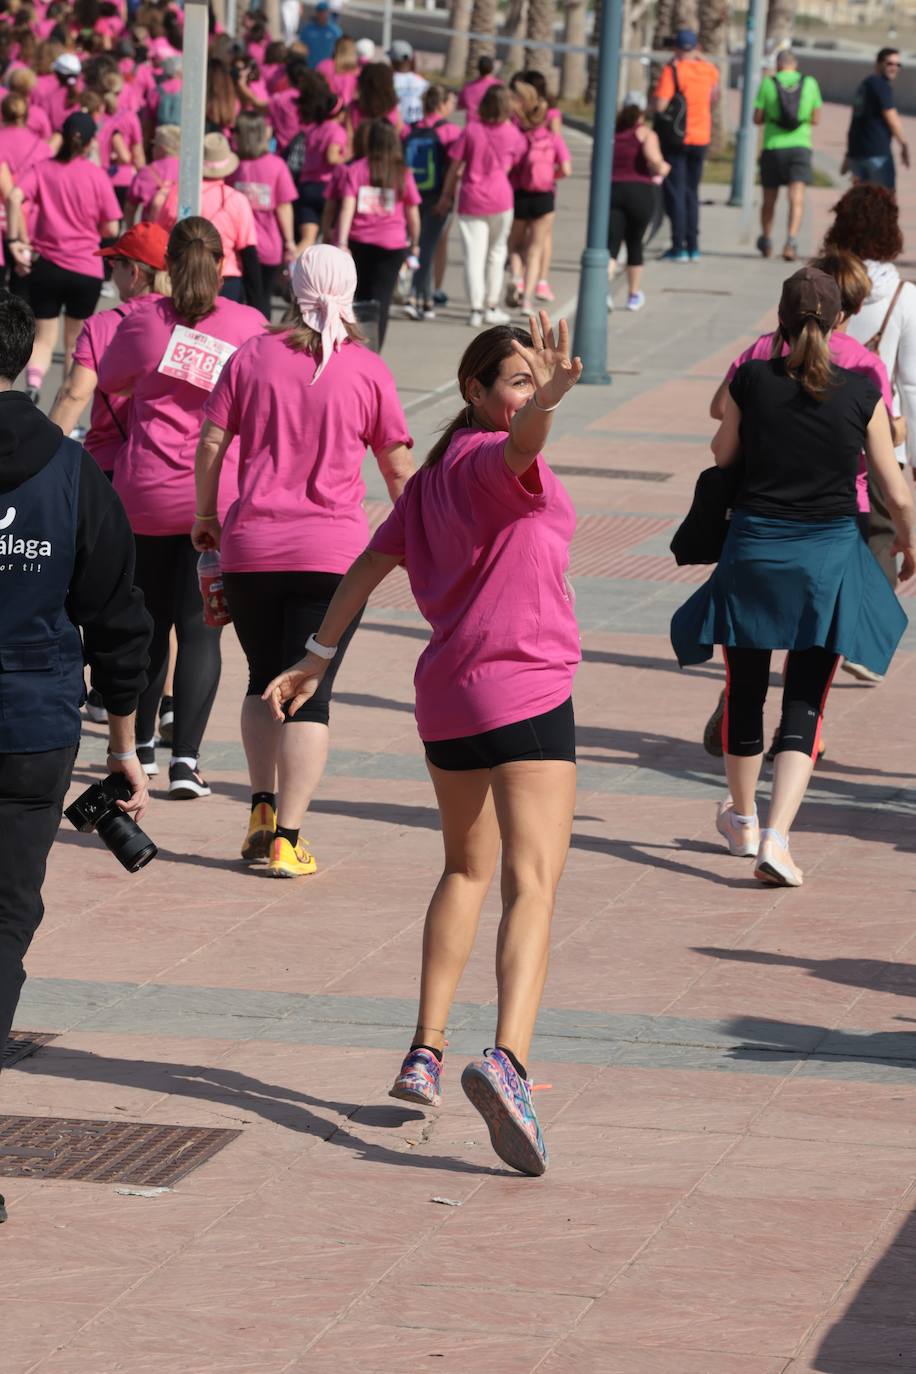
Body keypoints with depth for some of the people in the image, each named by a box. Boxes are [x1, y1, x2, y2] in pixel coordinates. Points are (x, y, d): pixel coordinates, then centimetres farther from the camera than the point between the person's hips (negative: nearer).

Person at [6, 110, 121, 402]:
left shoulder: (42, 169, 1)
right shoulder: (97, 175, -3)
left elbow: (15, 197, -16)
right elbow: (111, 229, -3)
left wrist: (16, 240, -14)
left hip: (46, 264, 1)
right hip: (87, 268, -1)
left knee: (43, 338, 10)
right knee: (75, 342, 14)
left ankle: (32, 385, -19)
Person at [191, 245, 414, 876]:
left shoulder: (253, 356, 2)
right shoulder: (366, 370, -3)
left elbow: (211, 441, 2)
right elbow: (399, 467, 2)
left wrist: (206, 516, 16)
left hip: (251, 545, 2)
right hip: (333, 551, -2)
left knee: (264, 681, 19)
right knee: (311, 693, -1)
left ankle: (262, 808, 9)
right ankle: (287, 837, -6)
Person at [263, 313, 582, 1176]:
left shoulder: (434, 474, 14)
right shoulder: (493, 458, -9)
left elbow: (369, 566, 18)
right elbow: (520, 444, -34)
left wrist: (317, 658, 25)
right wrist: (547, 401, -56)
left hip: (445, 697, 8)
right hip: (528, 688, -8)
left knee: (467, 870, 25)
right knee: (532, 885, -13)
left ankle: (425, 1053, 22)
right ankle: (507, 1059, -32)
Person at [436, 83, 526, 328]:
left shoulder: (471, 130, -3)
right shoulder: (513, 135, -1)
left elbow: (455, 166, -1)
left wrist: (447, 195, 10)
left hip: (471, 199, -1)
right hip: (501, 197, 1)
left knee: (474, 254, -2)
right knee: (496, 253, 15)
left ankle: (476, 308, -13)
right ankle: (491, 307, 20)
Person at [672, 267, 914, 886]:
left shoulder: (753, 380, -6)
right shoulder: (861, 394, -7)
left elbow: (722, 454, 10)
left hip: (754, 550, 1)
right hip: (830, 557, -1)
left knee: (746, 690, 19)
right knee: (805, 703, 3)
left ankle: (743, 821, 37)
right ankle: (777, 837, -13)